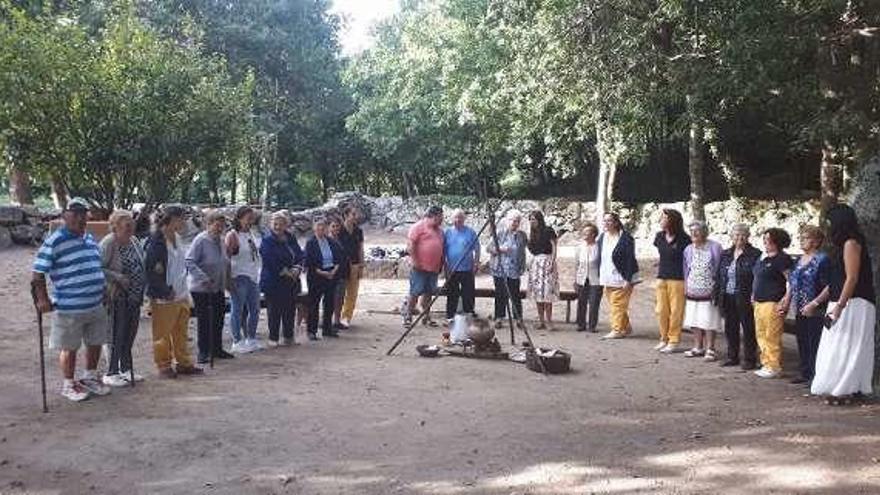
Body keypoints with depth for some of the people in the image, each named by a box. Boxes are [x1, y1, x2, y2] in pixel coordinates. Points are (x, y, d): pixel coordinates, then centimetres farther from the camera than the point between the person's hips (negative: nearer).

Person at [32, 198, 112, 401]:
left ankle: (90, 377, 36)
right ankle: (68, 384, 22)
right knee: (70, 347, 6)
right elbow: (38, 273, -12)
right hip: (69, 308, -7)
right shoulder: (54, 241, -12)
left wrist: (104, 291, 22)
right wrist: (43, 299, -17)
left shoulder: (90, 239, 10)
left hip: (96, 305, 7)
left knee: (96, 343, 17)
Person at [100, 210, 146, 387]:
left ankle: (126, 369, 27)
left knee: (130, 333, 14)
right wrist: (118, 278, -25)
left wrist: (142, 287, 9)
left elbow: (141, 265, 20)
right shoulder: (108, 243, -14)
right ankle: (111, 373, 8)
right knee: (116, 334, -2)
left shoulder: (134, 241, 9)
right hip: (118, 296, -8)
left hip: (134, 296, 8)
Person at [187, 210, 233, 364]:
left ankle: (217, 349, 27)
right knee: (204, 321, 1)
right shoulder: (200, 240, -17)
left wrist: (224, 281, 11)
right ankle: (203, 352, 11)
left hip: (218, 288, 7)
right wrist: (204, 278, -30)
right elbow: (189, 262, -22)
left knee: (218, 318, 14)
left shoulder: (221, 240, 6)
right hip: (201, 288, -7)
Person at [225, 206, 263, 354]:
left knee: (255, 310, 12)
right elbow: (227, 259, -14)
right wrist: (229, 280, -18)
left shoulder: (251, 234, 13)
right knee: (238, 310, 0)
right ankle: (237, 342, 7)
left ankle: (251, 339, 23)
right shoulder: (232, 236, -10)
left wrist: (257, 274, 14)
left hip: (253, 277, 8)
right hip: (239, 278, -8)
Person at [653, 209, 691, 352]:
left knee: (675, 311, 0)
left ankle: (673, 341, 8)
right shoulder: (660, 237, 6)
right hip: (661, 278, 6)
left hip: (677, 279, -6)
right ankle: (664, 339, 21)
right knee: (661, 310, 9)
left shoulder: (683, 239, -10)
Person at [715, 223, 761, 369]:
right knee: (730, 329, 13)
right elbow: (718, 276, 15)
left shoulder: (755, 254, -6)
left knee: (748, 329, 2)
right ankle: (732, 357, 24)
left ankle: (750, 359, 10)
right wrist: (717, 294, 8)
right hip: (728, 298, 6)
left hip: (744, 298, -6)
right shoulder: (725, 254, 12)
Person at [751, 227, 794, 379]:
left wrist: (786, 301, -19)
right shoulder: (763, 258, 17)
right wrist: (754, 295, 20)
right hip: (759, 302, 9)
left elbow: (791, 281, -14)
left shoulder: (782, 259, -9)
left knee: (772, 336, -7)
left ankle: (774, 367, -1)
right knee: (761, 335, 11)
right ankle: (765, 364, 19)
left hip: (773, 304, -9)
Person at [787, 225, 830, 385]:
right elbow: (793, 283, 23)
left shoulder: (822, 259, -10)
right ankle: (805, 373, 22)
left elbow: (829, 287, -16)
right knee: (802, 343, 12)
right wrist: (787, 301, 14)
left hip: (815, 312, -8)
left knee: (814, 345, -5)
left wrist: (814, 303, -22)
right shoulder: (800, 260, 15)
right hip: (800, 311, 8)